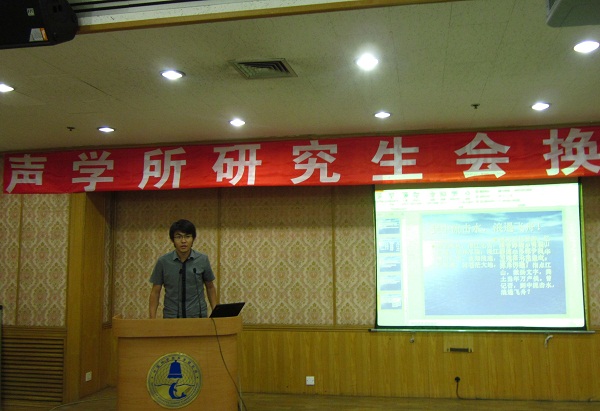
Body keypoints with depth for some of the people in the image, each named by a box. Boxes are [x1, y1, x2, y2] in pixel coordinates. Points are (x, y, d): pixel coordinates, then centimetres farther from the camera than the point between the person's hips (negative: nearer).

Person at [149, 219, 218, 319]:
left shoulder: (203, 260, -2)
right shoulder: (163, 262, -3)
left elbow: (210, 287, 10)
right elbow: (155, 292, 4)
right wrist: (152, 319, -3)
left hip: (198, 316, 0)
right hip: (171, 317, 0)